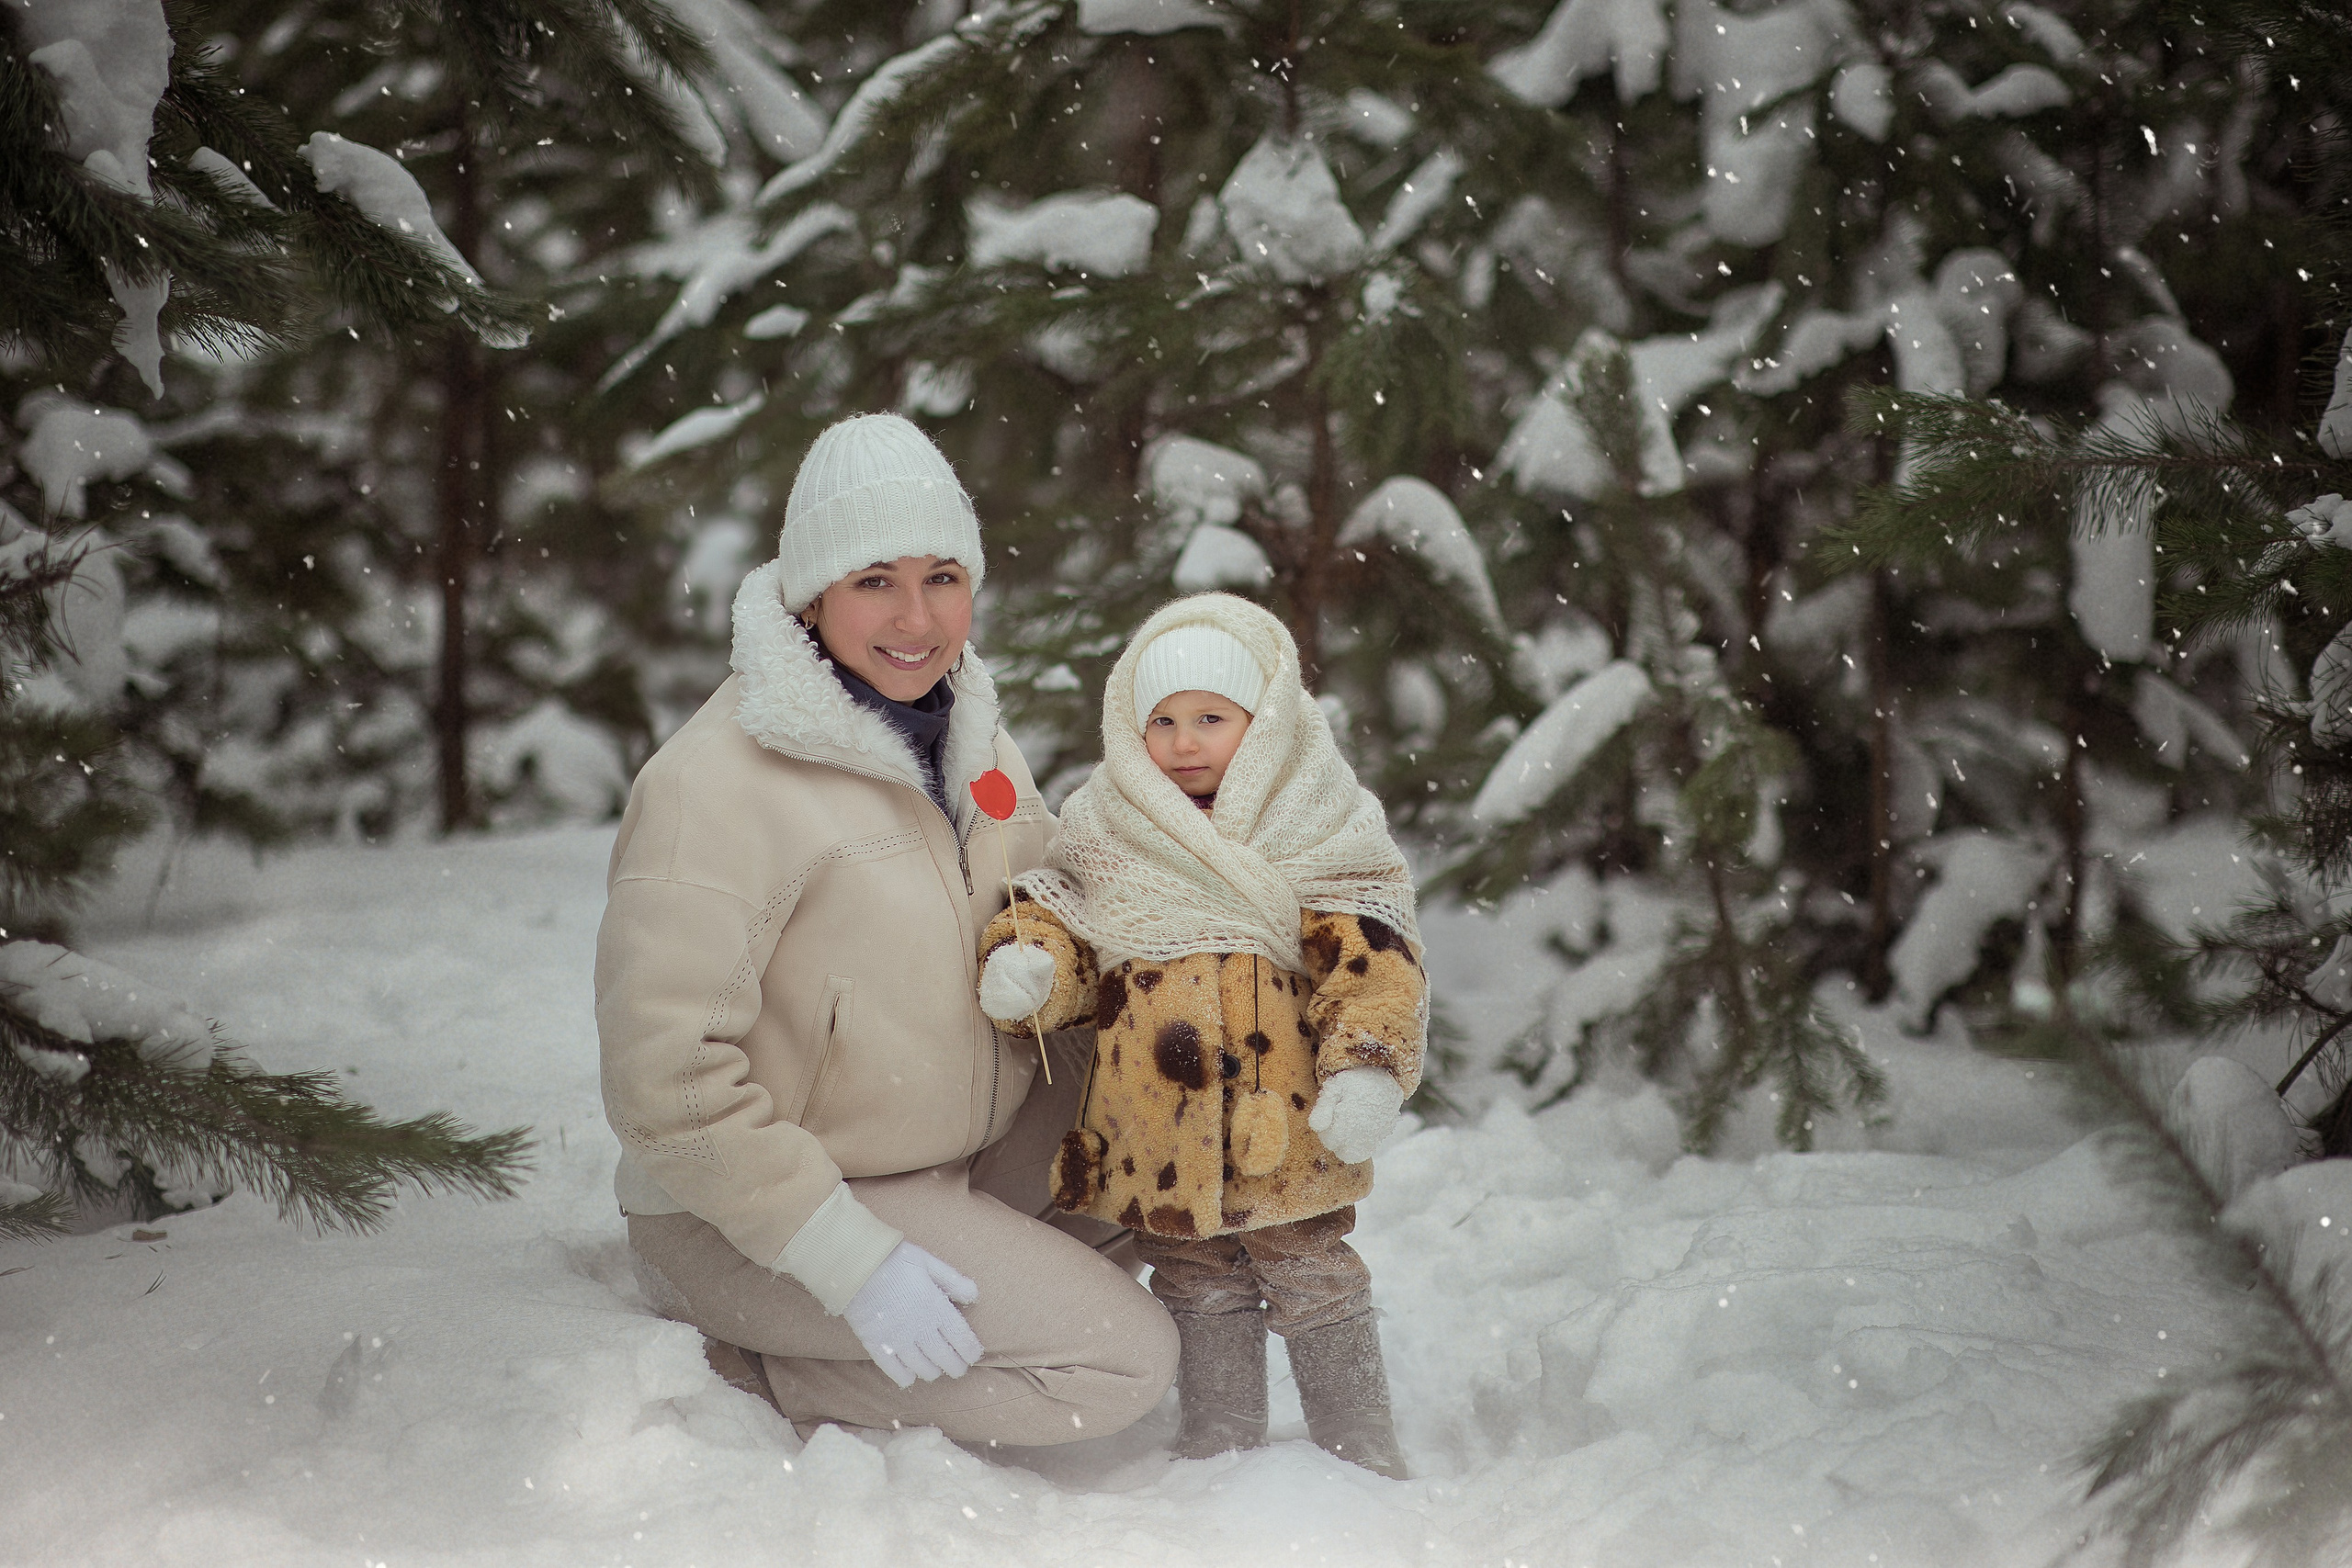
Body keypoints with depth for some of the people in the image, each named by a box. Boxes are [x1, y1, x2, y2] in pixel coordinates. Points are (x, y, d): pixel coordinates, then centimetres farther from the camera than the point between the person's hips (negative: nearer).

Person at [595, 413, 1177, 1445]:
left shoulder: (968, 734, 3)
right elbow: (666, 1079, -25)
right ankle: (732, 1363, -4)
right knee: (1119, 1361, -17)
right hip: (744, 1210, -8)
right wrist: (851, 1260, -27)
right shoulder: (717, 784, -22)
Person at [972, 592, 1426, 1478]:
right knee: (1201, 1302, 14)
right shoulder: (1103, 834, 5)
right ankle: (1218, 1458, 27)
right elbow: (1060, 919, 11)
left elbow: (1371, 966, -7)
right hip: (1157, 1142, 3)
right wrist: (1025, 959, -12)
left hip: (1285, 1127, -2)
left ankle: (1363, 1455, 22)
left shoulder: (1318, 834, -4)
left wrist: (1368, 1068, -19)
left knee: (1315, 1290, 8)